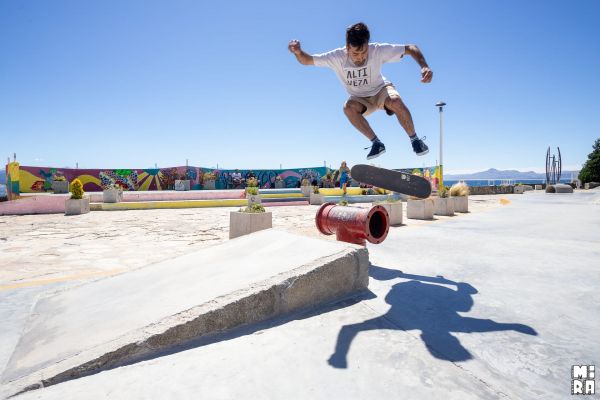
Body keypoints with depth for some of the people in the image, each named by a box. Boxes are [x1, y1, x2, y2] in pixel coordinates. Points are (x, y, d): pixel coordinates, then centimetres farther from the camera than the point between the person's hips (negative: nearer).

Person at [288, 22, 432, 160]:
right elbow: (306, 61, -19)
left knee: (396, 101, -34)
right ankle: (376, 143, -17)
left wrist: (424, 66, -36)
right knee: (348, 107, -33)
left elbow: (410, 48, -19)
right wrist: (298, 52, -42)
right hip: (360, 99, 1)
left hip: (381, 90, -1)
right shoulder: (337, 57, -26)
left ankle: (414, 139, -11)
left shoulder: (378, 51, -28)